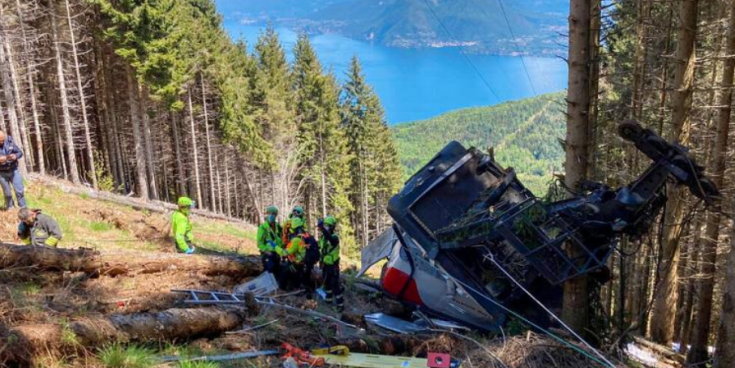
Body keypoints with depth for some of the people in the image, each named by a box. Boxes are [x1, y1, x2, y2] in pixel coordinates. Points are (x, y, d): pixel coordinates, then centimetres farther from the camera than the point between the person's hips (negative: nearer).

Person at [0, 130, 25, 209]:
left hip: (14, 170, 1)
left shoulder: (9, 141, -7)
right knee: (7, 194, 7)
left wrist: (15, 156, -22)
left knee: (19, 191, 0)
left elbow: (20, 152, 0)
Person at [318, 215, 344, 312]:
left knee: (335, 285, -6)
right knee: (327, 283, 21)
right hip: (325, 264, 8)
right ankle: (329, 299, 39)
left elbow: (329, 238, -48)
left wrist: (322, 228, -59)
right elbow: (318, 246, 20)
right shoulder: (323, 236, 3)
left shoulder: (334, 237, -21)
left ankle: (340, 304, 0)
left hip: (332, 265, -8)